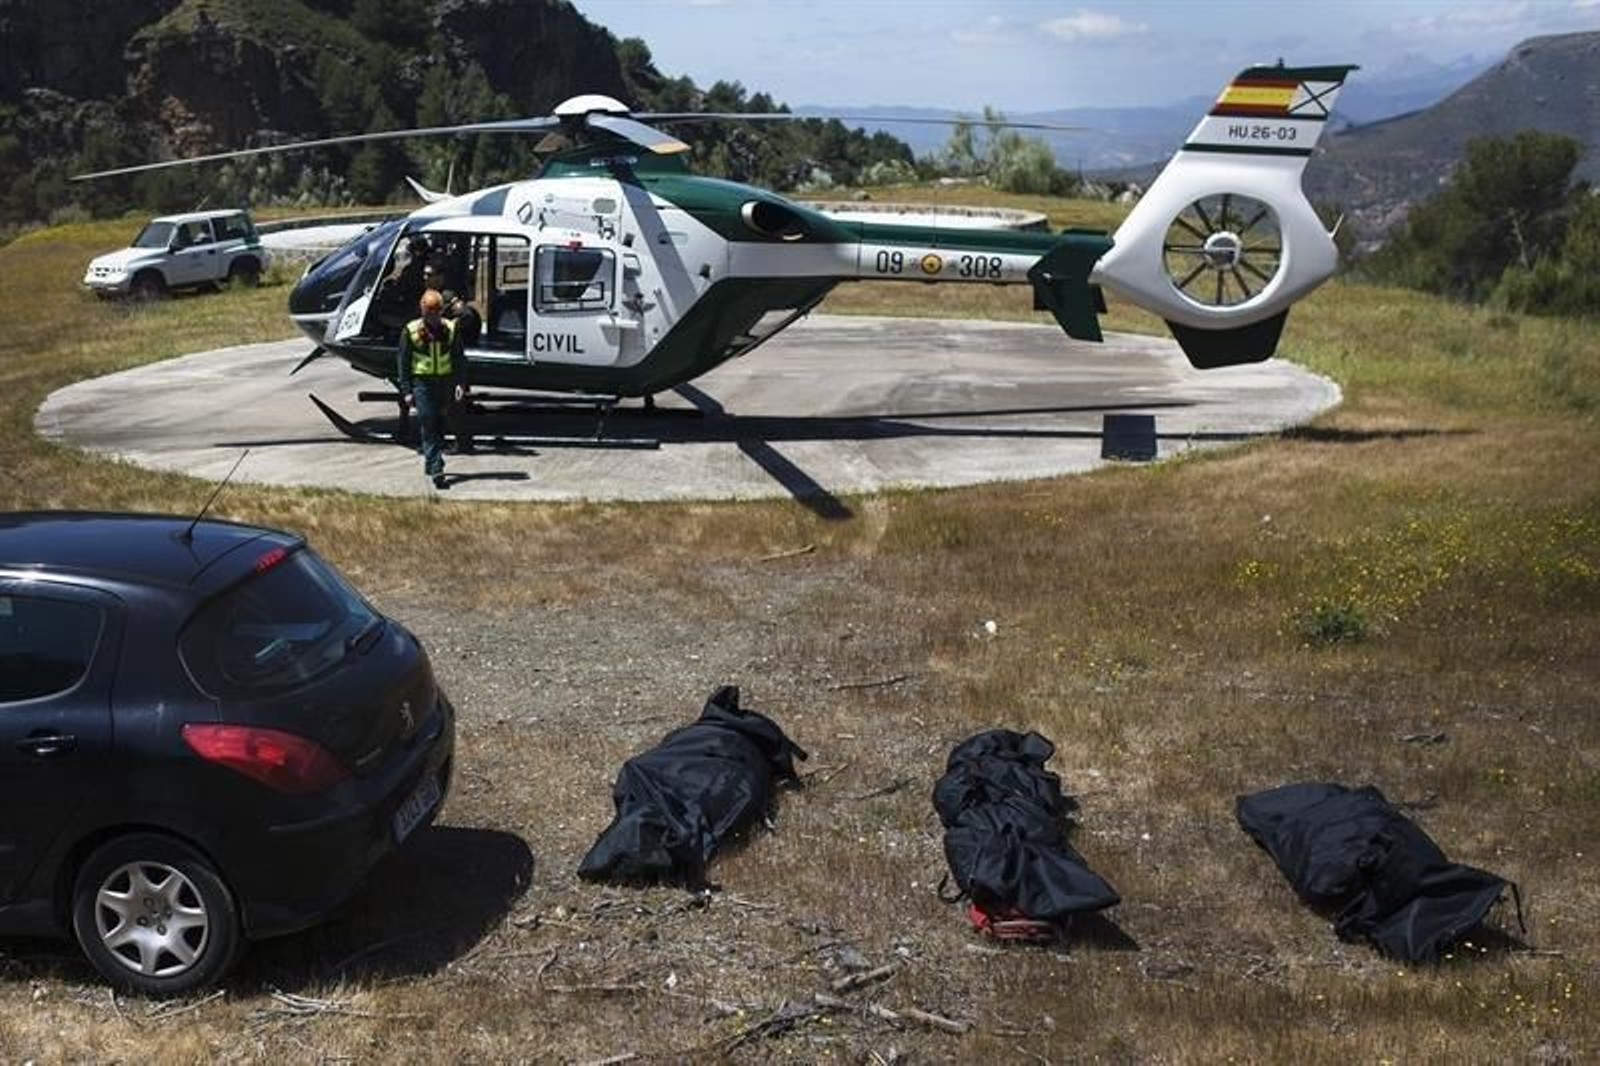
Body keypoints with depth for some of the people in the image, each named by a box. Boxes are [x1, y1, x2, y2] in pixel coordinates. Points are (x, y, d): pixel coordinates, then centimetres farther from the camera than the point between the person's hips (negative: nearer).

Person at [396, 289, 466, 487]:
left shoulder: (450, 329, 4)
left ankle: (430, 461, 30)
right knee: (428, 424, -10)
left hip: (445, 382, 3)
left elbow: (458, 358, 9)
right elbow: (402, 361, 1)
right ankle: (436, 470, -14)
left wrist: (460, 382, -4)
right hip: (421, 382, -3)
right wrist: (406, 391, -4)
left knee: (440, 425, 10)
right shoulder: (411, 331, -2)